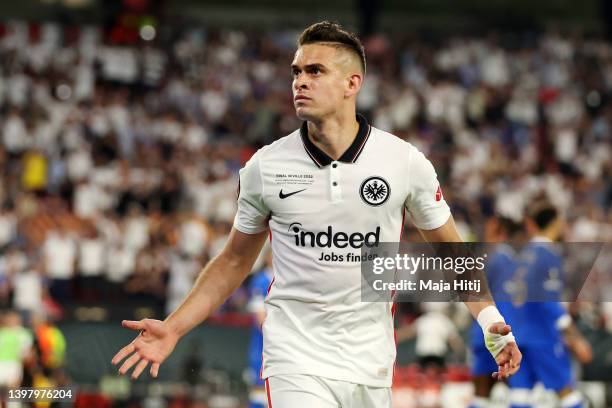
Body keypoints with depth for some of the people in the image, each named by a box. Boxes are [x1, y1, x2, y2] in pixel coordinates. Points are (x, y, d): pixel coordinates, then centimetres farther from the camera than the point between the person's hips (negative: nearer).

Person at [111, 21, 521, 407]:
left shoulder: (406, 162, -3)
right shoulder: (265, 166, -3)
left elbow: (448, 247, 9)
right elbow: (235, 260, 9)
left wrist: (489, 318, -1)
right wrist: (173, 328, 2)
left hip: (371, 363, 2)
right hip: (295, 356, -1)